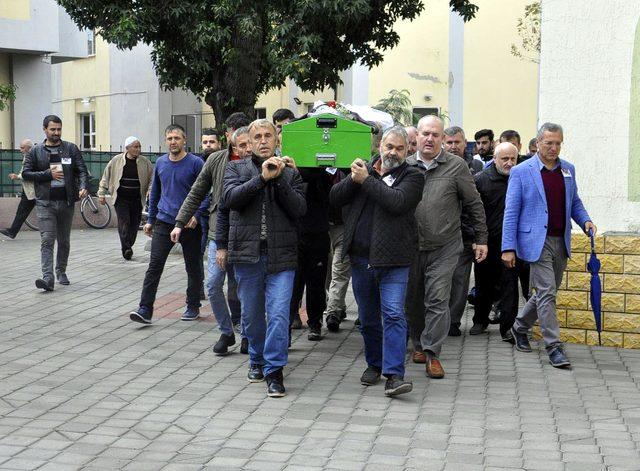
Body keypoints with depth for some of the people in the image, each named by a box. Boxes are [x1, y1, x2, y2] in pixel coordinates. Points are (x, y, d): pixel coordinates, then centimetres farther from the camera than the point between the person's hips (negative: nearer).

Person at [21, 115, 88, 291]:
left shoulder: (71, 149, 7)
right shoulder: (35, 152, 6)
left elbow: (82, 170, 1)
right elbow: (26, 174, 1)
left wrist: (83, 187, -19)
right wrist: (49, 174, -10)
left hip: (66, 202, 2)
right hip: (45, 202, -2)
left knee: (64, 241, 12)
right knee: (47, 240, -12)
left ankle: (61, 272, 29)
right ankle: (47, 278, -19)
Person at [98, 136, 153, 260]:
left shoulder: (145, 162, 3)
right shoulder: (116, 161, 0)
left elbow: (152, 178, 7)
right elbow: (106, 177, 9)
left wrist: (150, 191, -9)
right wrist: (102, 193, 8)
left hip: (137, 199, 2)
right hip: (121, 199, -2)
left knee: (134, 224, 4)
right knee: (124, 222, -13)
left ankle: (128, 247, 19)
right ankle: (126, 248, -16)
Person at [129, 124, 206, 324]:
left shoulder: (195, 163, -7)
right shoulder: (160, 163, 7)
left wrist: (196, 214, -19)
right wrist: (150, 220, 16)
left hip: (189, 225, -3)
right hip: (163, 224, 3)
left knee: (193, 268, 9)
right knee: (154, 266, -6)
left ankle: (193, 307, 24)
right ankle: (145, 310, -9)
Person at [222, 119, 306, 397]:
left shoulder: (290, 173, 9)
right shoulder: (237, 168, 8)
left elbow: (299, 209, -3)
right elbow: (230, 198, -11)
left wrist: (279, 179, -11)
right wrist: (261, 178, -17)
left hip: (281, 255, -1)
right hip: (247, 253, 1)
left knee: (279, 314, -9)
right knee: (252, 314, 11)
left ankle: (274, 370, -2)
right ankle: (257, 360, 31)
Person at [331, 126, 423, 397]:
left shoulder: (412, 176, 0)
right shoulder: (365, 169, 13)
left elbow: (398, 202, -19)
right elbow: (335, 198, 7)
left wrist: (366, 180, -12)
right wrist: (353, 179, -11)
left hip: (392, 259, -4)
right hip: (361, 257, 5)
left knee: (393, 314, -13)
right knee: (367, 318, 14)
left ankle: (394, 375, -15)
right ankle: (374, 364, 30)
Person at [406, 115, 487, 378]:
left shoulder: (456, 166, -2)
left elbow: (474, 204, 3)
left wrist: (481, 239, 3)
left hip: (444, 248, -3)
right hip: (411, 247, 3)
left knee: (438, 300, -8)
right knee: (414, 300, 12)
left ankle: (432, 353, -2)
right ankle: (419, 345, 28)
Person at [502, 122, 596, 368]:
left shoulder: (568, 170, 10)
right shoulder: (521, 172, -5)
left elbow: (574, 202, 22)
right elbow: (511, 212, -5)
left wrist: (584, 220, 0)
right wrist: (508, 247, -10)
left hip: (561, 242, 6)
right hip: (537, 242, -6)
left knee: (546, 292, 14)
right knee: (547, 292, -9)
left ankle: (520, 327, 34)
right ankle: (554, 346, -3)